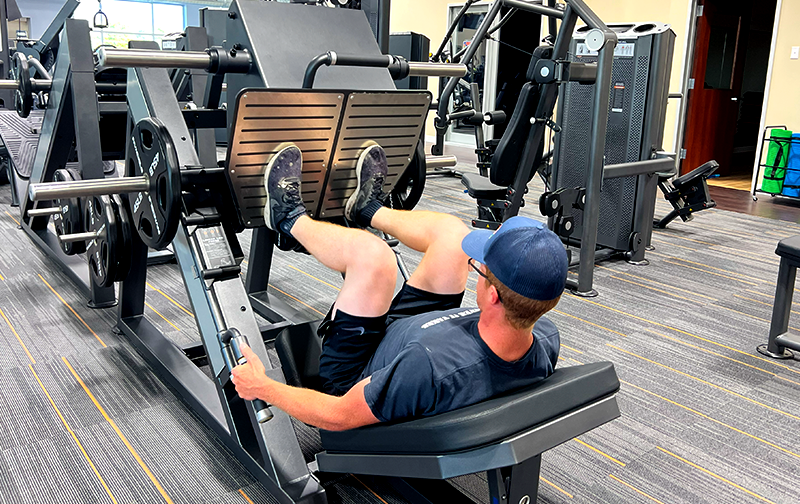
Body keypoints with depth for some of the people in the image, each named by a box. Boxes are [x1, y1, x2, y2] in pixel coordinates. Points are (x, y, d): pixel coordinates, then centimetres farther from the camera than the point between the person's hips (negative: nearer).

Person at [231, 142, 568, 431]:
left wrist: (262, 388, -15)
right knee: (451, 232, -1)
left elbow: (338, 418, -32)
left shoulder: (430, 367, -46)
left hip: (354, 379, -6)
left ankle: (291, 219, 11)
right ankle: (369, 209, 31)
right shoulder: (546, 341, -26)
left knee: (370, 253, -23)